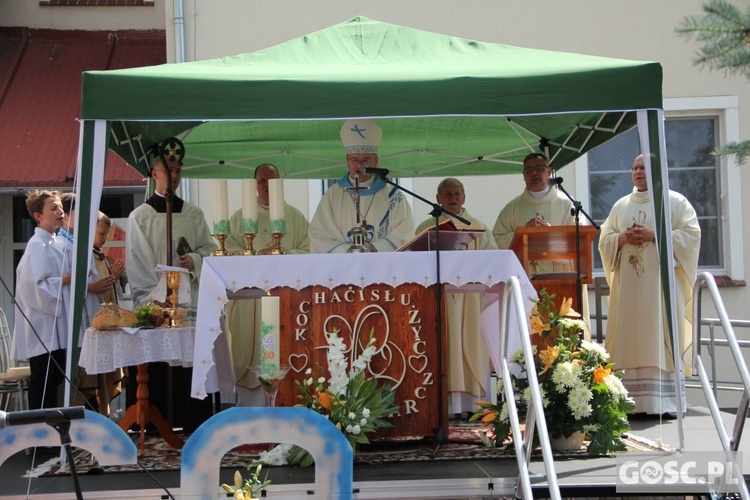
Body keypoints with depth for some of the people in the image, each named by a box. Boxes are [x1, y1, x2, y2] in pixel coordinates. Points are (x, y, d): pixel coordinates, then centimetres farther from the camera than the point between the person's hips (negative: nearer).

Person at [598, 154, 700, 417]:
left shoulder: (676, 201, 6)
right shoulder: (621, 205, 18)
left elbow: (691, 234, -4)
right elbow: (604, 239, 16)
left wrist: (653, 236, -13)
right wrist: (622, 238, -6)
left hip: (663, 280, -4)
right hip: (629, 284, 4)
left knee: (662, 339, -8)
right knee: (632, 340, -1)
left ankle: (665, 402, -7)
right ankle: (635, 402, -1)